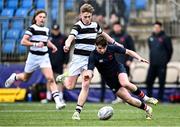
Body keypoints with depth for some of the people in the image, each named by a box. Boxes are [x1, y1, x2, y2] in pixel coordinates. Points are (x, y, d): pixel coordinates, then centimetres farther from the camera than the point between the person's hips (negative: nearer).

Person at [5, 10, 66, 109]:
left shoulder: (46, 29, 8)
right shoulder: (32, 28, -11)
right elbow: (23, 42, -20)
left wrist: (52, 46, 12)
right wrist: (35, 44, -29)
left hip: (44, 57, 4)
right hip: (34, 56, -4)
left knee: (50, 79, -12)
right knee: (25, 78, 16)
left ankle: (57, 102, -18)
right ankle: (14, 77, 51)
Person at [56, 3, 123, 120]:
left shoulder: (95, 25, 6)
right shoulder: (78, 26, -12)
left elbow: (103, 34, 28)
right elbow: (70, 37, -30)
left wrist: (115, 43, 31)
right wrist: (67, 45, -53)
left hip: (90, 59, 3)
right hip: (78, 57, -3)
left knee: (86, 85, -12)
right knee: (70, 86, 1)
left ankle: (78, 111, -8)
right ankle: (63, 77, 38)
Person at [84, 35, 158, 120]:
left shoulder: (111, 48, -17)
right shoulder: (93, 56, -21)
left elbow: (128, 52, -8)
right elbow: (90, 69, -32)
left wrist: (139, 58, -22)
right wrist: (88, 75, -56)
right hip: (110, 80, 1)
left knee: (125, 83, -37)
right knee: (128, 99, -7)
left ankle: (145, 98, -16)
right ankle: (147, 109, 14)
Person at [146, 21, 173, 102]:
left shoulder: (165, 38, -5)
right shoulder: (150, 38, 11)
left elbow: (170, 50, -1)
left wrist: (166, 60, 3)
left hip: (162, 65, -5)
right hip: (152, 64, 5)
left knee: (161, 82, -1)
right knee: (149, 81, 3)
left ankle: (160, 98, 5)